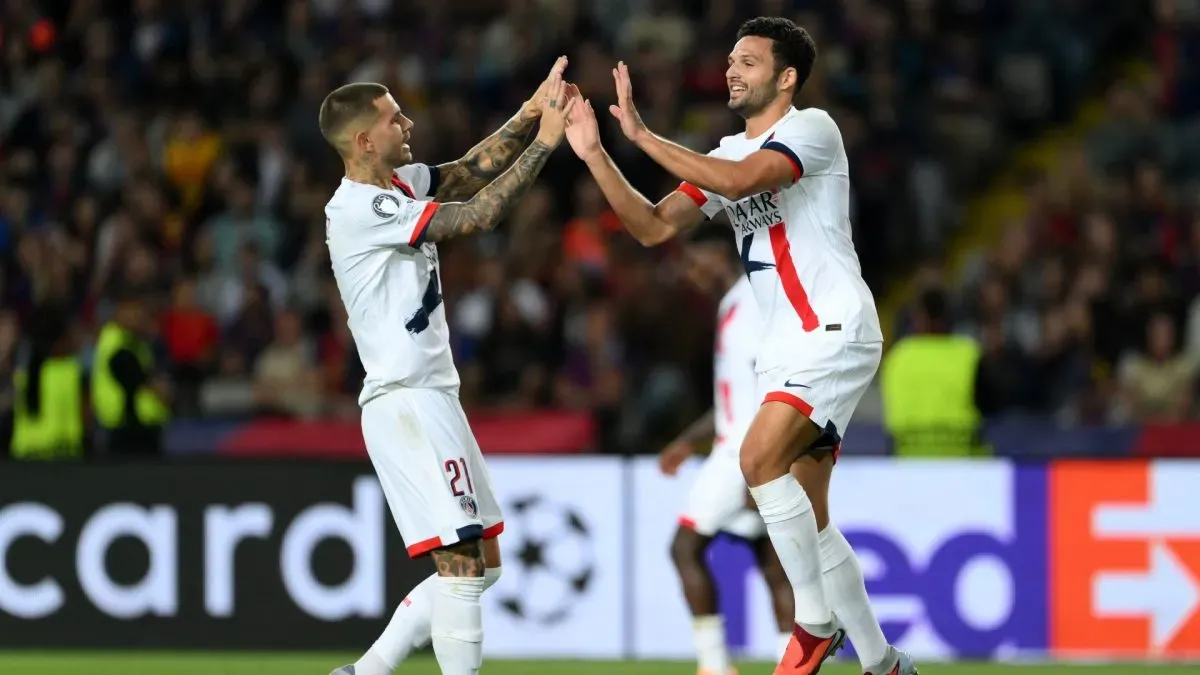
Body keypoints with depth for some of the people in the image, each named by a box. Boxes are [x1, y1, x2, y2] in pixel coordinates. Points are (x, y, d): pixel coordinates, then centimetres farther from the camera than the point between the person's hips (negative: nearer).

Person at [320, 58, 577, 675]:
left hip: (431, 398, 10)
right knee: (462, 566, -15)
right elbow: (477, 214, -18)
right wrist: (545, 141, -13)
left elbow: (471, 171, 16)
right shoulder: (361, 209, -16)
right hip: (404, 403, -10)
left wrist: (528, 115, 1)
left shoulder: (400, 183, 12)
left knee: (483, 565, 12)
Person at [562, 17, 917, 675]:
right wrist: (595, 155, 0)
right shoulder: (726, 156, 16)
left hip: (835, 331, -9)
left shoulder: (811, 128, -8)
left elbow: (740, 180, -26)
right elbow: (654, 227, 11)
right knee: (806, 517, 7)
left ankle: (816, 620, -14)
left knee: (760, 458, -26)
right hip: (783, 346, 9)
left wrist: (642, 135, -23)